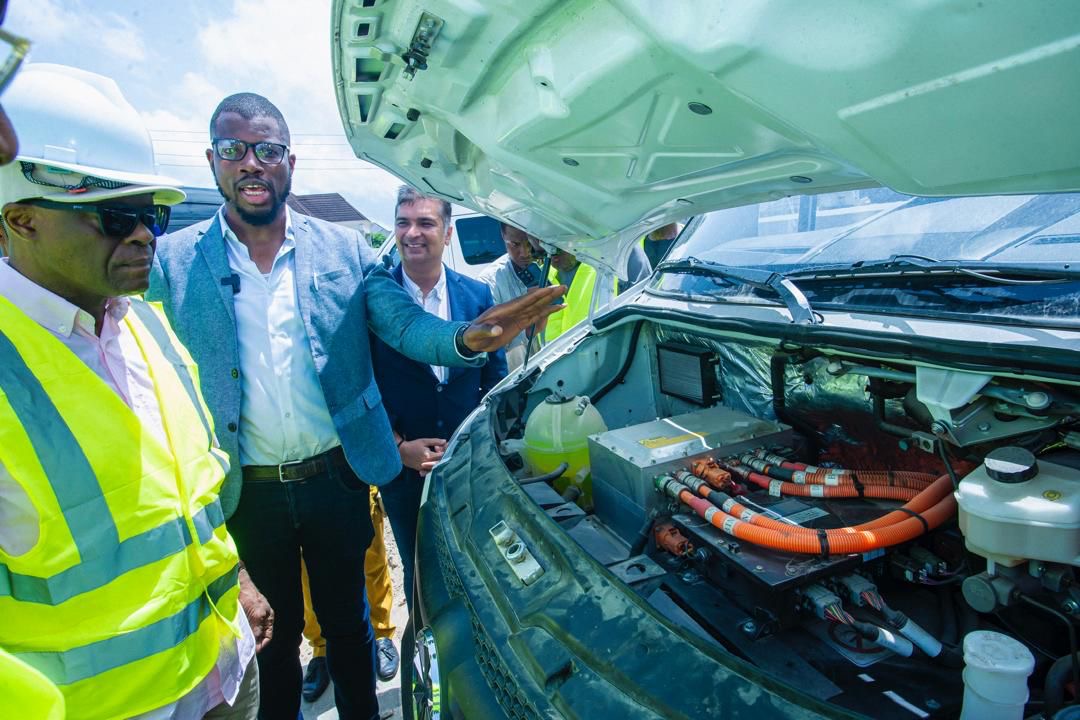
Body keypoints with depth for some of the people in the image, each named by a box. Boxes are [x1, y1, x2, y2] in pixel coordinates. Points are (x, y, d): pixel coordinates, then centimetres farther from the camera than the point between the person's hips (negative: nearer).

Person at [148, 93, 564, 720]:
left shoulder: (344, 247, -1)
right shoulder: (173, 262, -3)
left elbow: (405, 323, -7)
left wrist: (467, 338, -28)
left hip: (337, 477, 1)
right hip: (244, 496, 0)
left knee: (348, 621, 21)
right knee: (272, 632, 21)